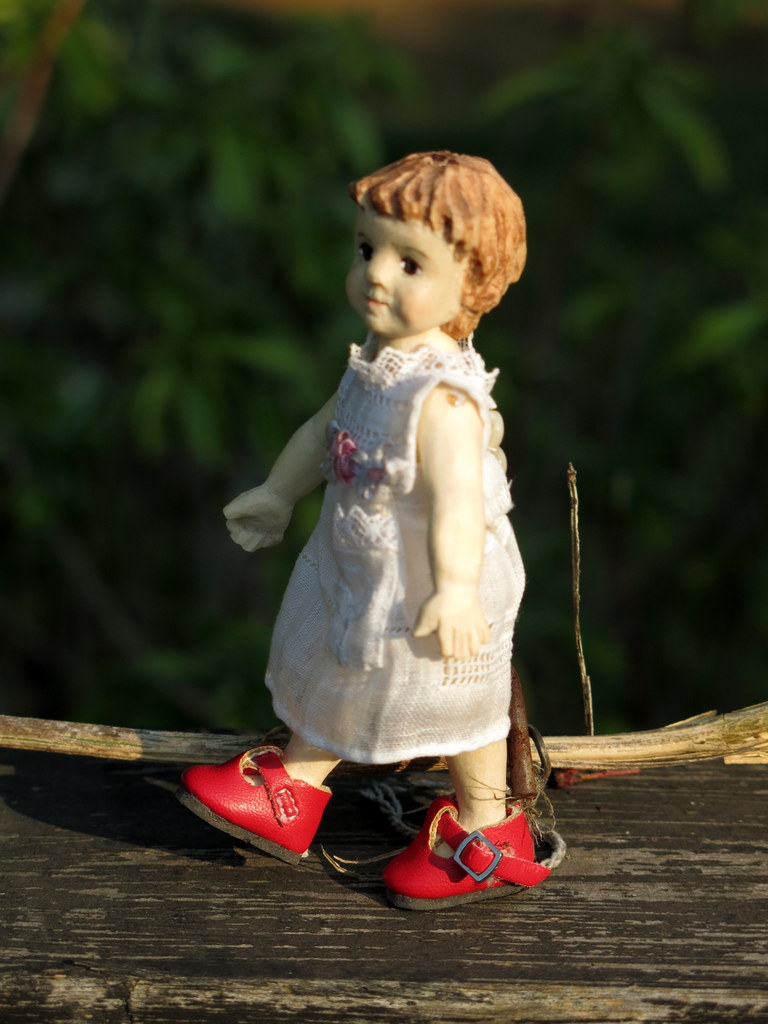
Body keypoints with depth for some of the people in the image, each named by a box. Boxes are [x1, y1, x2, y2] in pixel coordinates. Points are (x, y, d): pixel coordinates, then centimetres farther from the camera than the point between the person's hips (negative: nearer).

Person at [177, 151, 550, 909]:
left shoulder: (443, 396, -33)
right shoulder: (376, 361, -3)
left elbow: (457, 500, -40)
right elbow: (328, 428, 13)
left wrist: (454, 591, -47)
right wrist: (277, 493, 23)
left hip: (426, 587, -9)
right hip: (359, 570, 9)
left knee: (453, 698, 12)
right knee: (337, 674, 24)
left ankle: (487, 834, 33)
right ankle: (290, 792, 45)